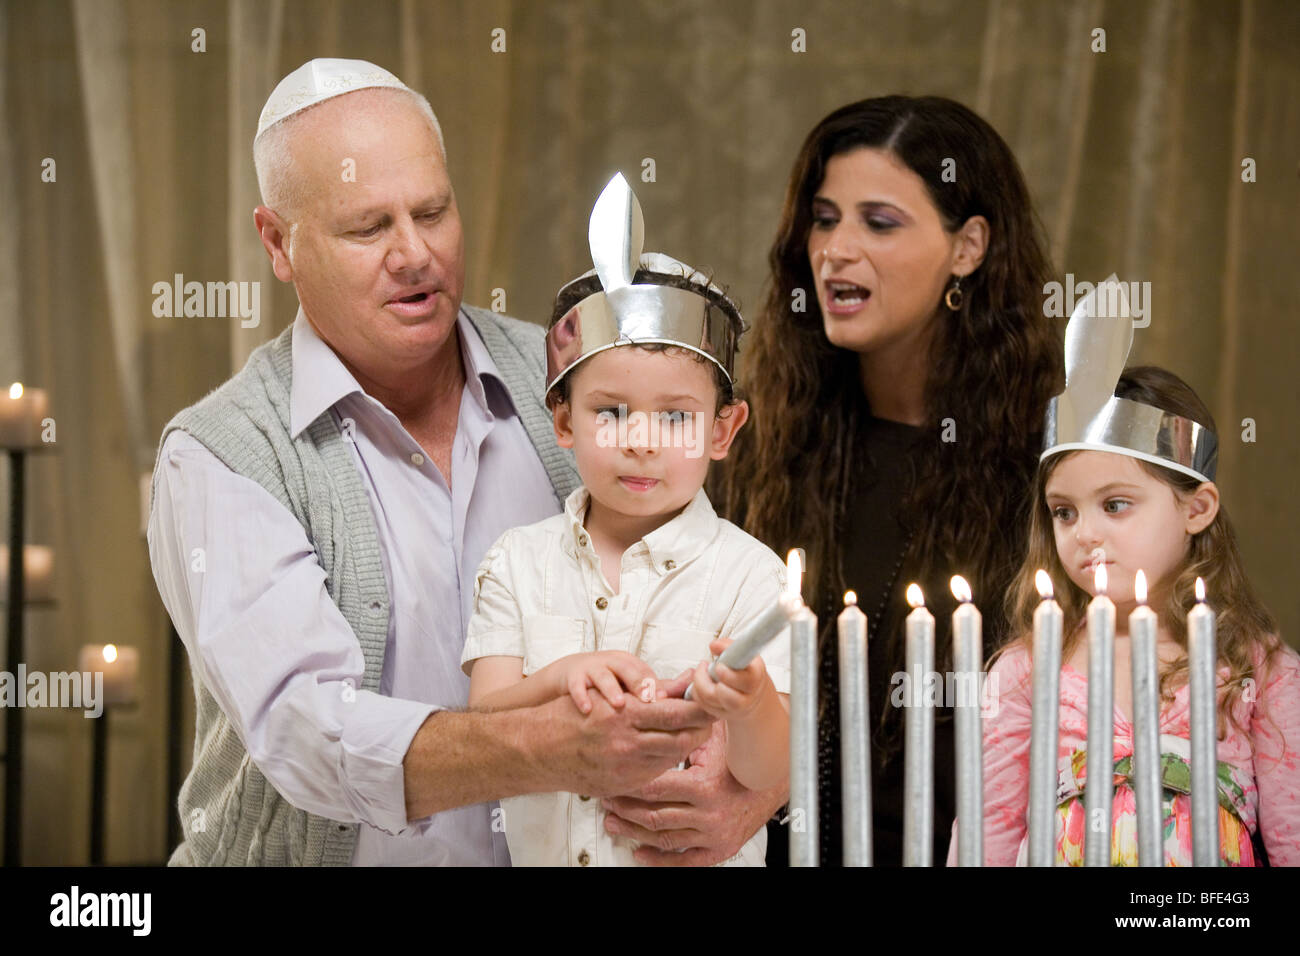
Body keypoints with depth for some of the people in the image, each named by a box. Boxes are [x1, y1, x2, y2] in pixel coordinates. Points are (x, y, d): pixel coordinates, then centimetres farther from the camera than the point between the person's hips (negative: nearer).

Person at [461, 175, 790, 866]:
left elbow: (771, 777, -9)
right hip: (538, 854, 2)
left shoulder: (748, 573, -2)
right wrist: (556, 682, -19)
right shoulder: (518, 563, 7)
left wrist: (748, 706, -28)